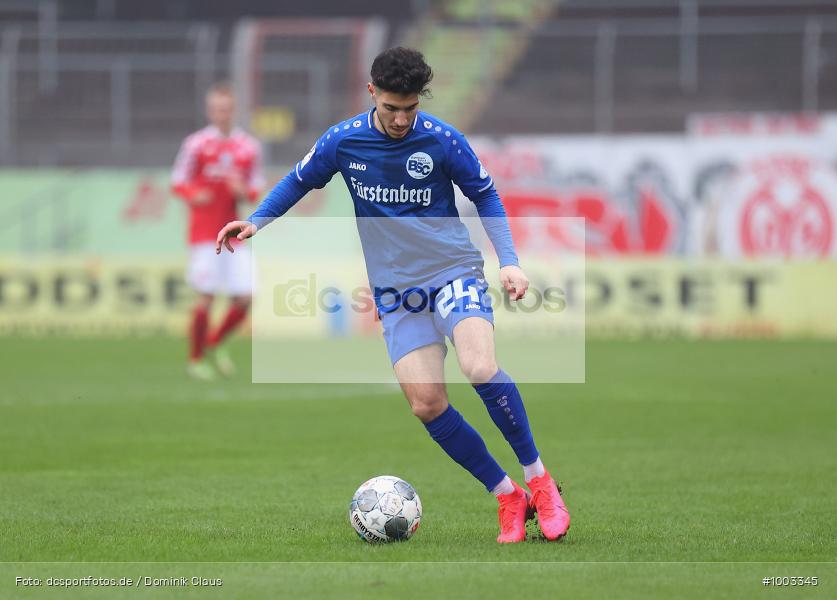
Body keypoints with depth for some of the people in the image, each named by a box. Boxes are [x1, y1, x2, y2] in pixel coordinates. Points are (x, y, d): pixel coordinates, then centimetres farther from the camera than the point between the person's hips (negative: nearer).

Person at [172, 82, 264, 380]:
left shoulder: (249, 147, 8)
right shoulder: (196, 144, -3)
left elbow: (256, 188, 14)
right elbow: (178, 182, 2)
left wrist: (244, 192, -9)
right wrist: (193, 196, -18)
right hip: (204, 231, -4)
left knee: (244, 298, -3)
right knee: (206, 296, -6)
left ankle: (215, 344, 21)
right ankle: (196, 359, 8)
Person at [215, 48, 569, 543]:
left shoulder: (442, 139, -8)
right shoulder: (343, 141, -3)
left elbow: (485, 195, 6)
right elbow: (299, 182, 16)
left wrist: (508, 260, -4)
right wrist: (255, 222, 4)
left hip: (455, 272, -3)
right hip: (396, 290, 3)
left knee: (480, 368, -28)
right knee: (426, 403, -12)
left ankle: (539, 480, -12)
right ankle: (508, 499, 1)